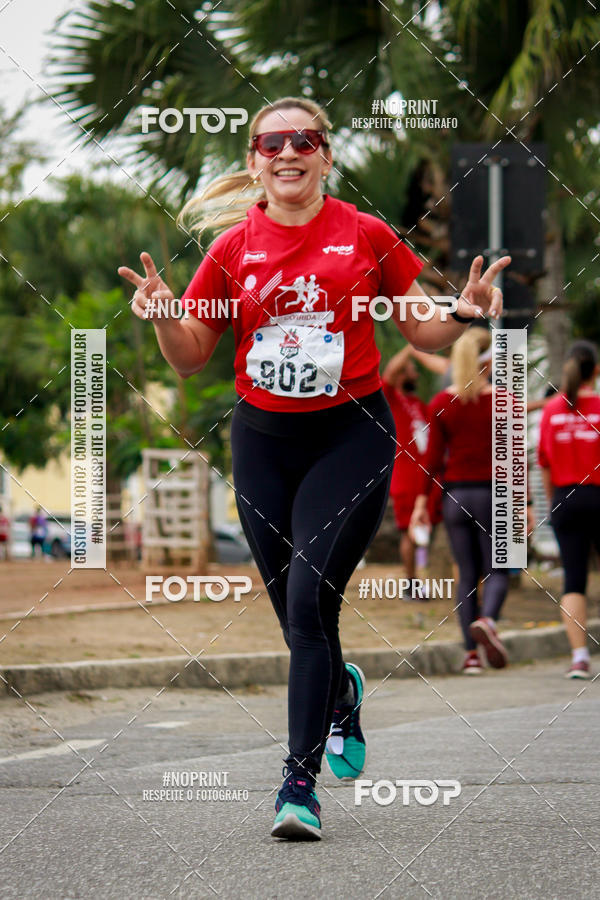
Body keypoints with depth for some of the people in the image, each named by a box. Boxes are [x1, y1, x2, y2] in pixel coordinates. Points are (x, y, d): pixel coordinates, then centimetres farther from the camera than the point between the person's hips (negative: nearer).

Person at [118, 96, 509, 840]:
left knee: (309, 600, -15)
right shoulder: (234, 246, 3)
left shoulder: (366, 236, -2)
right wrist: (162, 315, -11)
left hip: (351, 436, -3)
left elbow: (424, 333, 7)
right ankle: (340, 695, 43)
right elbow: (190, 357, 8)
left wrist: (466, 311, -13)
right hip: (262, 439, 3)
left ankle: (300, 783, -13)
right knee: (297, 617, 8)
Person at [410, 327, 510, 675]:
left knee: (467, 574, 8)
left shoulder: (441, 404, 2)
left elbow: (434, 457, 0)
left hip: (455, 495, 3)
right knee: (497, 570, 6)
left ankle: (471, 653, 1)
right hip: (491, 491, -3)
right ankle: (487, 620, -24)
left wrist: (422, 501, 5)